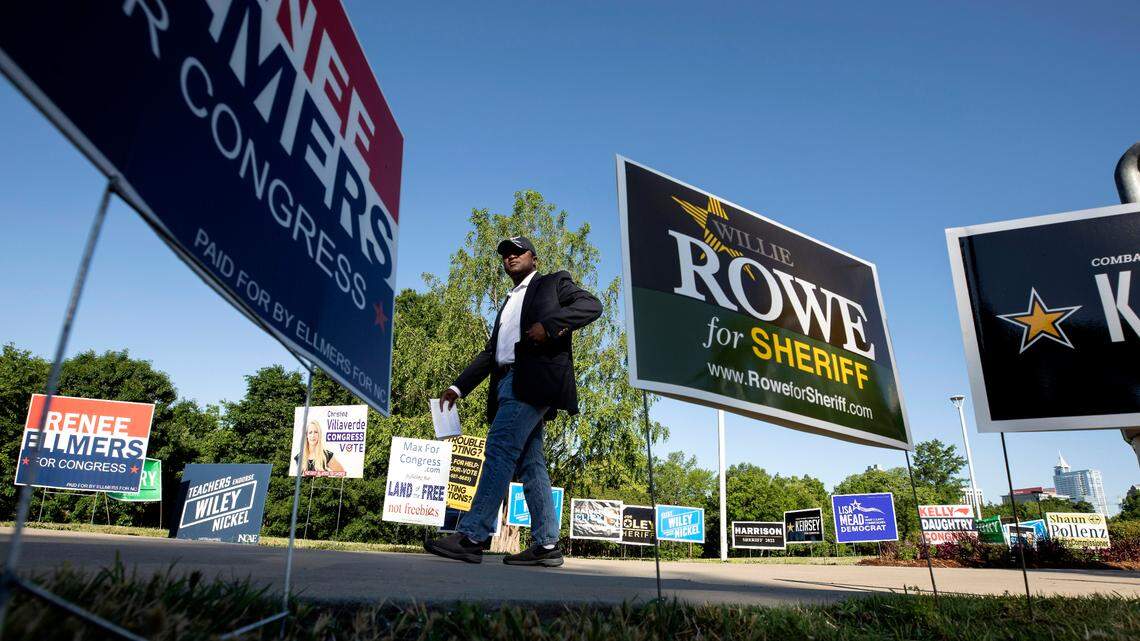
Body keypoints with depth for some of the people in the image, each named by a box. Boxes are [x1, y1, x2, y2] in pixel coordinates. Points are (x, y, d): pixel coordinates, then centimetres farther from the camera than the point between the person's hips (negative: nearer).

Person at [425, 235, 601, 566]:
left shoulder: (554, 282, 13)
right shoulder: (509, 303, 32)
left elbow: (591, 305, -4)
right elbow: (490, 352, 27)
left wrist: (548, 325, -16)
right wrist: (458, 387, 17)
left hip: (534, 378, -8)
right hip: (508, 384, 8)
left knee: (500, 448, -18)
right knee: (529, 463, 2)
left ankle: (471, 537, -21)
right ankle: (546, 545, 2)